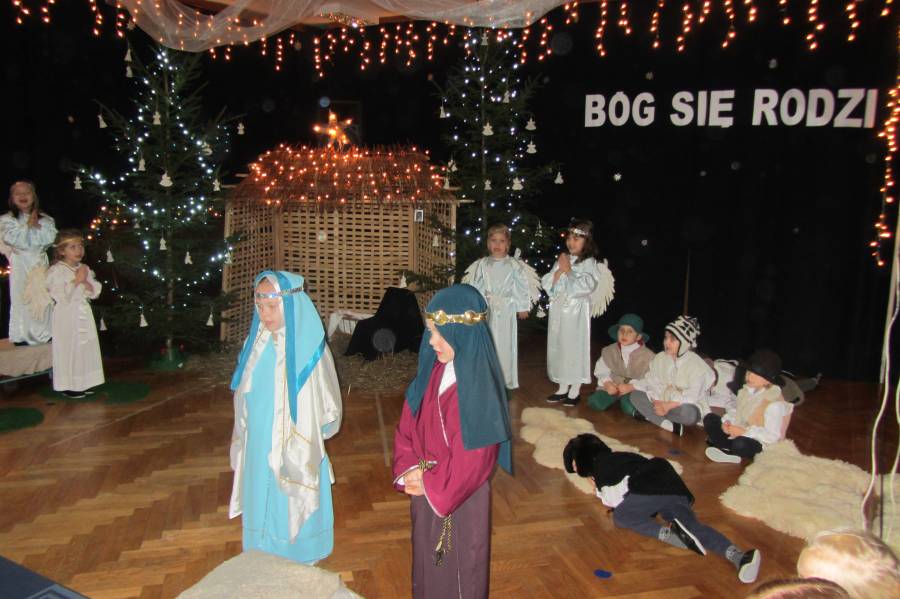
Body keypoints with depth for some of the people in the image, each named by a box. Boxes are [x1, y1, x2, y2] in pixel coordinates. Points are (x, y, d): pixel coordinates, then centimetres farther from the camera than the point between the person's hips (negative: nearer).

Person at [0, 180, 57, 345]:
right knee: (21, 298, -3)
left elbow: (50, 237, -6)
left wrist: (37, 225, -11)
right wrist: (28, 225, -7)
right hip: (20, 265, -2)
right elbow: (14, 239, -12)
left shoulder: (45, 219, 9)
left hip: (40, 264, 2)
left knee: (42, 298, 2)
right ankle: (22, 336, 2)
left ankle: (44, 334, 10)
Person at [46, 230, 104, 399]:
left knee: (86, 348, 9)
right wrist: (76, 280, -18)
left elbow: (95, 292, 5)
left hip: (83, 315, 6)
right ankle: (68, 386, 9)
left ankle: (83, 383, 21)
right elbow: (60, 296, -20)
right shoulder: (56, 271, -11)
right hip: (66, 318, -6)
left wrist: (85, 281, -12)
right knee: (68, 350, -1)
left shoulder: (85, 269, 9)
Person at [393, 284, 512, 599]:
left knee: (458, 567, 14)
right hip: (425, 490, 6)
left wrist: (430, 484, -14)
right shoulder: (432, 371, -5)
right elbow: (407, 425, 2)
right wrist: (411, 469, -11)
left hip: (462, 497, -6)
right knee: (426, 558, 25)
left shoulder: (480, 387, -25)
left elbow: (473, 457, -23)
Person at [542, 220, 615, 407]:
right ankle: (563, 388, 24)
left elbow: (585, 286, -19)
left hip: (576, 313, -5)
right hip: (558, 311, 6)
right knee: (558, 347, 11)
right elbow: (547, 285, 4)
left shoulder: (589, 263, -7)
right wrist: (559, 270, -11)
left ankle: (574, 391, 13)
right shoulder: (562, 260, 8)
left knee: (575, 348, 0)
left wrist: (568, 271, -11)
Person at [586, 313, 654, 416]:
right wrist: (607, 383, -18)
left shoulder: (647, 355, -5)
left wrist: (630, 387, -24)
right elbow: (602, 372, 4)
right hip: (612, 386, 3)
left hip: (635, 389, -3)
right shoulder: (609, 351, 5)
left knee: (630, 408, -34)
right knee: (594, 402, -22)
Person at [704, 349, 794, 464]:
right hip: (736, 433, 8)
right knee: (709, 419, -2)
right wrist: (727, 421, -11)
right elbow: (735, 410, 10)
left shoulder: (775, 404, -26)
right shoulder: (747, 390, -3)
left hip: (757, 444, -8)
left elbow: (772, 436, -25)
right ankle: (730, 447, -16)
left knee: (739, 444, -39)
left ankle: (727, 451, -6)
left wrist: (744, 432, -29)